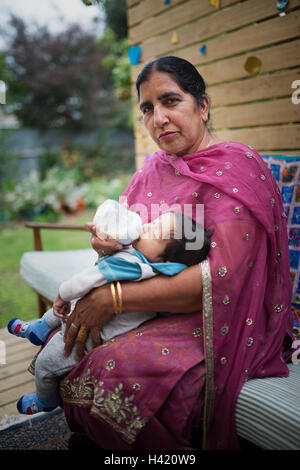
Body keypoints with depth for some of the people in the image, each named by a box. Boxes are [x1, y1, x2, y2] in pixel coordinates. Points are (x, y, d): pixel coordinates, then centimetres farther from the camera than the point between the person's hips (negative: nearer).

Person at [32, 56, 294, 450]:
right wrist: (108, 238, -14)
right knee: (72, 341, -1)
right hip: (159, 310, 8)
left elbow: (222, 277, -26)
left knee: (115, 367, -28)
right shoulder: (156, 167, 9)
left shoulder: (236, 168, -15)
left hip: (218, 321, -7)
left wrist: (111, 298, -25)